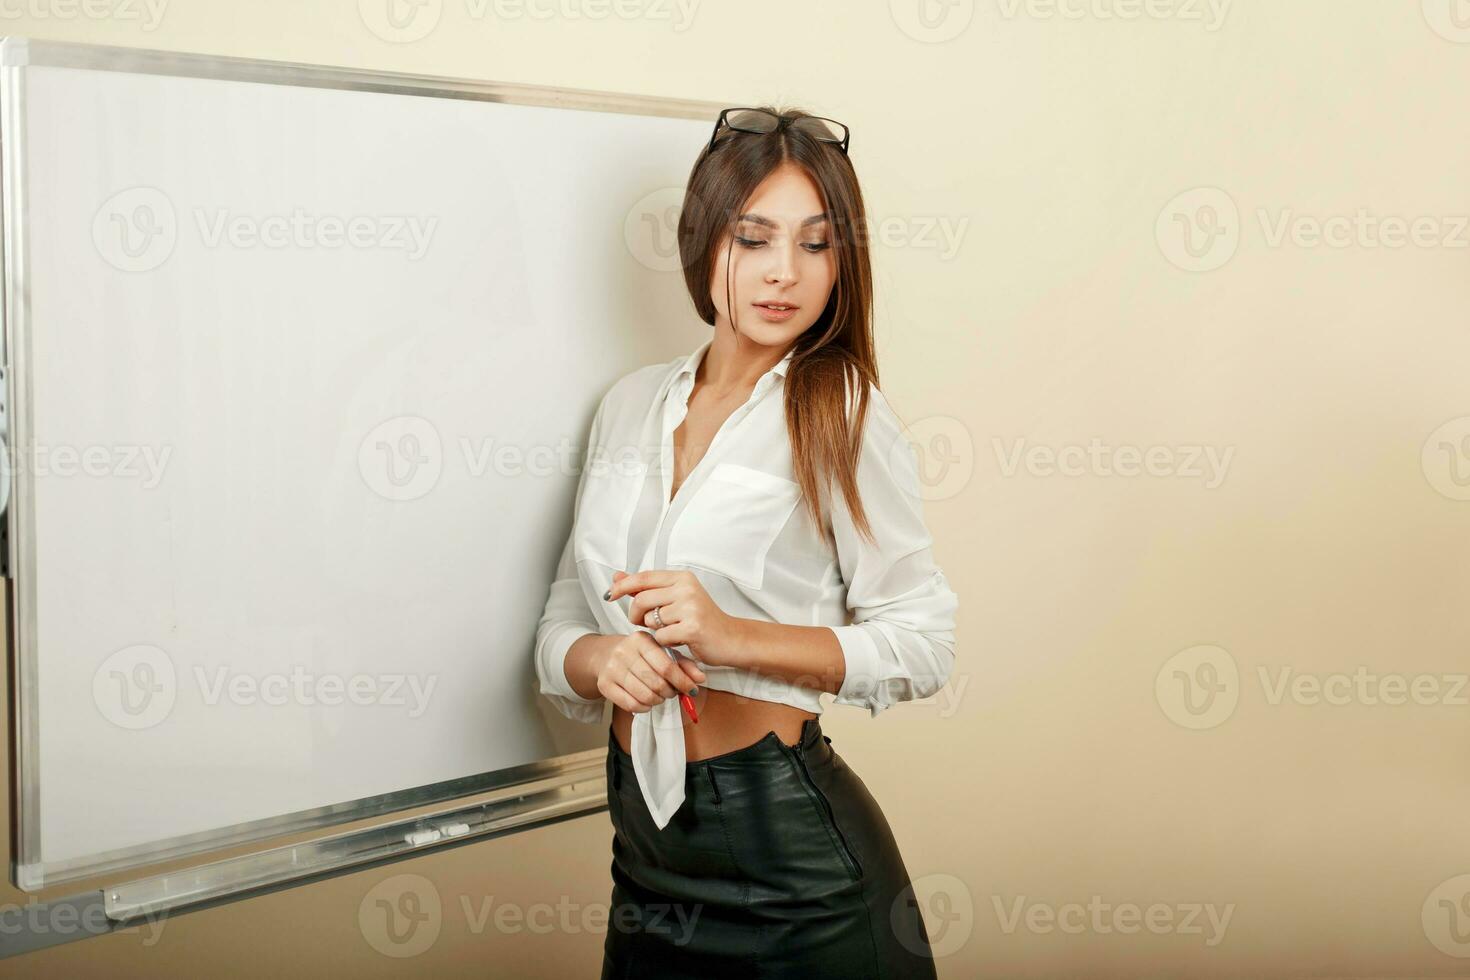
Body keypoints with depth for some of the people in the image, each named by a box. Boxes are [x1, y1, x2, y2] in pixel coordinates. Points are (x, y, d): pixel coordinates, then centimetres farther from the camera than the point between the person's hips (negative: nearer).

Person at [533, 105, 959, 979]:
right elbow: (563, 624, 8)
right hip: (643, 836, 5)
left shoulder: (841, 415, -8)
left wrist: (734, 637, -22)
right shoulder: (631, 405, 6)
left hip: (791, 844, -4)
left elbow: (924, 645, -11)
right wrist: (601, 661, -14)